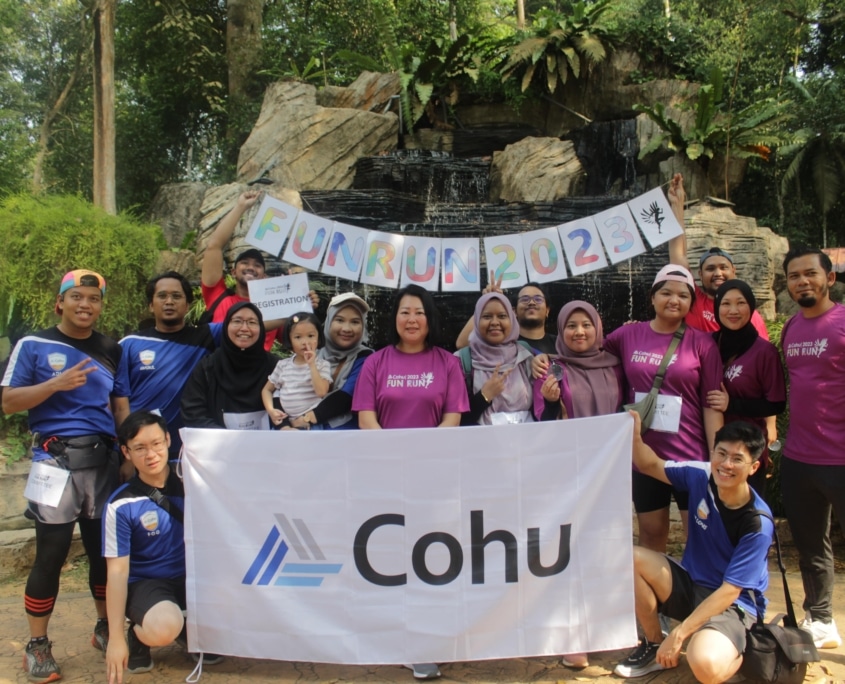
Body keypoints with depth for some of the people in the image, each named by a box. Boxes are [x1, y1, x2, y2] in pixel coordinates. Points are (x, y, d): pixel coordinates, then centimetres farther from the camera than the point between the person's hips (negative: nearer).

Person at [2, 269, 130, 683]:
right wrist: (56, 384, -18)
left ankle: (106, 628, 28)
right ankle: (37, 645, 15)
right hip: (56, 458, -4)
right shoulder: (33, 345, 0)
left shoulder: (111, 351, 11)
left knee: (106, 548, 11)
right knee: (51, 554, -1)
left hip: (103, 458, 4)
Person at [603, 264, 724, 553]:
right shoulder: (627, 335, 2)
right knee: (651, 533, 14)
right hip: (643, 454, 2)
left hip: (691, 455, -2)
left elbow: (711, 405, -4)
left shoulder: (702, 343, -4)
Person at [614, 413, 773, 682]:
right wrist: (635, 436, -19)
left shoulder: (757, 523, -23)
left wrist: (678, 634, -23)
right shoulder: (702, 476, -11)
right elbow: (651, 466, 4)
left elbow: (729, 591, -22)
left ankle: (738, 651, 3)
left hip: (732, 605, -6)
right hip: (690, 585, 6)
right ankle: (655, 643, 3)